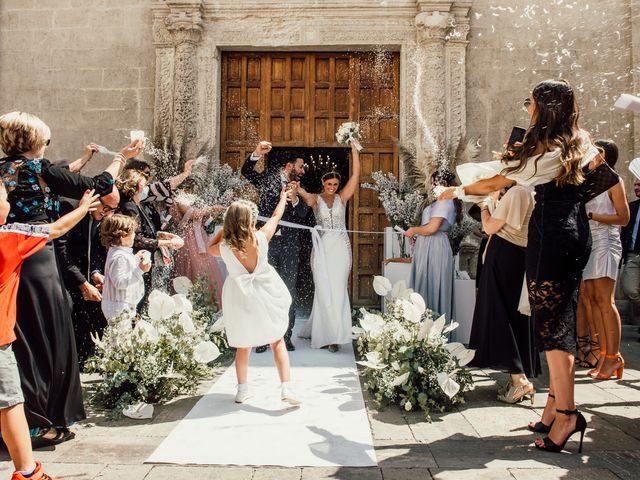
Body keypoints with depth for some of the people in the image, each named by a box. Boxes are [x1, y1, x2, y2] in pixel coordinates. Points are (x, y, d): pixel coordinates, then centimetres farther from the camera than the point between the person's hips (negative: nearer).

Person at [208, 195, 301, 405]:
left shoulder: (225, 246, -15)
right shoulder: (261, 238, -16)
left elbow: (211, 248, 11)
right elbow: (276, 217, 4)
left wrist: (225, 227, 6)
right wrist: (283, 198, 21)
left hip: (240, 299, 1)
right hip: (264, 295, -1)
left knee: (243, 346, 19)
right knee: (277, 342, 10)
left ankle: (242, 390, 28)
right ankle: (286, 389, 3)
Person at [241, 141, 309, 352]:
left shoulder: (299, 188, 9)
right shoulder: (269, 178, 6)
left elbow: (303, 213, -3)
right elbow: (246, 171, -3)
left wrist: (294, 198, -21)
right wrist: (257, 154, -19)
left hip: (289, 244, 2)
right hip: (266, 240, -2)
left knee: (289, 290, 6)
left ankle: (286, 335, 16)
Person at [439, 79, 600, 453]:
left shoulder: (544, 151, -16)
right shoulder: (580, 141, 9)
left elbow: (498, 184, -9)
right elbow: (595, 161, 32)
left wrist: (457, 191, 4)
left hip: (551, 232, -9)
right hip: (577, 230, 9)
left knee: (551, 322, -5)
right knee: (563, 317, 11)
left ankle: (565, 412, -1)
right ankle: (558, 405, 18)